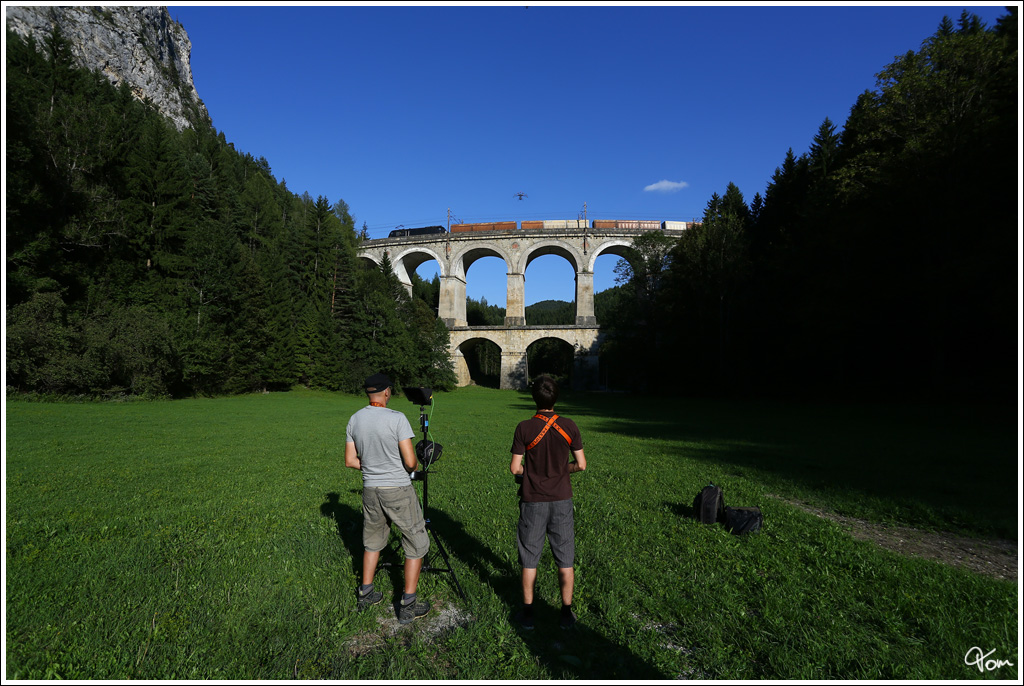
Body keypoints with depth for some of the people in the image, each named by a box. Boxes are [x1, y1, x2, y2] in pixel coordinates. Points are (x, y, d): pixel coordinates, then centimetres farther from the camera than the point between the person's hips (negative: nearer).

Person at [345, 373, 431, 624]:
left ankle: (365, 594, 36)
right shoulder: (396, 418, -18)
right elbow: (410, 461, -20)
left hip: (371, 490, 6)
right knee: (416, 544, 9)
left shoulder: (354, 420, 0)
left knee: (373, 541, 25)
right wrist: (412, 469, 2)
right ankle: (408, 605, 12)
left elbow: (350, 460, 7)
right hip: (398, 490, -6)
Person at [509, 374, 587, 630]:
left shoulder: (524, 428, -12)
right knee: (565, 559, 14)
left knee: (529, 559, 13)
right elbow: (581, 465, -2)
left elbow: (515, 468, -10)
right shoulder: (569, 426, -7)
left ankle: (528, 612, 23)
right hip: (562, 501, 1)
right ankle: (567, 613, 22)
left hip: (532, 501, -1)